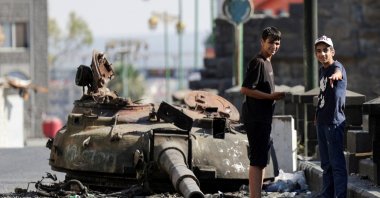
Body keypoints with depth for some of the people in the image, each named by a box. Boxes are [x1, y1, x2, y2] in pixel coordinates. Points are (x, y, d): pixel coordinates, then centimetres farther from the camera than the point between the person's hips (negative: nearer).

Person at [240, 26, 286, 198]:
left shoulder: (267, 62, 17)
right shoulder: (258, 62, -13)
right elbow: (245, 89, -21)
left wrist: (275, 96, 9)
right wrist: (270, 96, -19)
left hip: (263, 118, 10)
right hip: (256, 118, -10)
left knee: (261, 161, 14)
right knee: (257, 161, -11)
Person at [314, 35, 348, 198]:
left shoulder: (337, 66, -14)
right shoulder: (322, 70, 12)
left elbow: (338, 72, -39)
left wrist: (335, 75, -63)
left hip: (334, 122, -9)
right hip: (322, 122, 9)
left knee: (337, 163, -10)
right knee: (326, 164, 15)